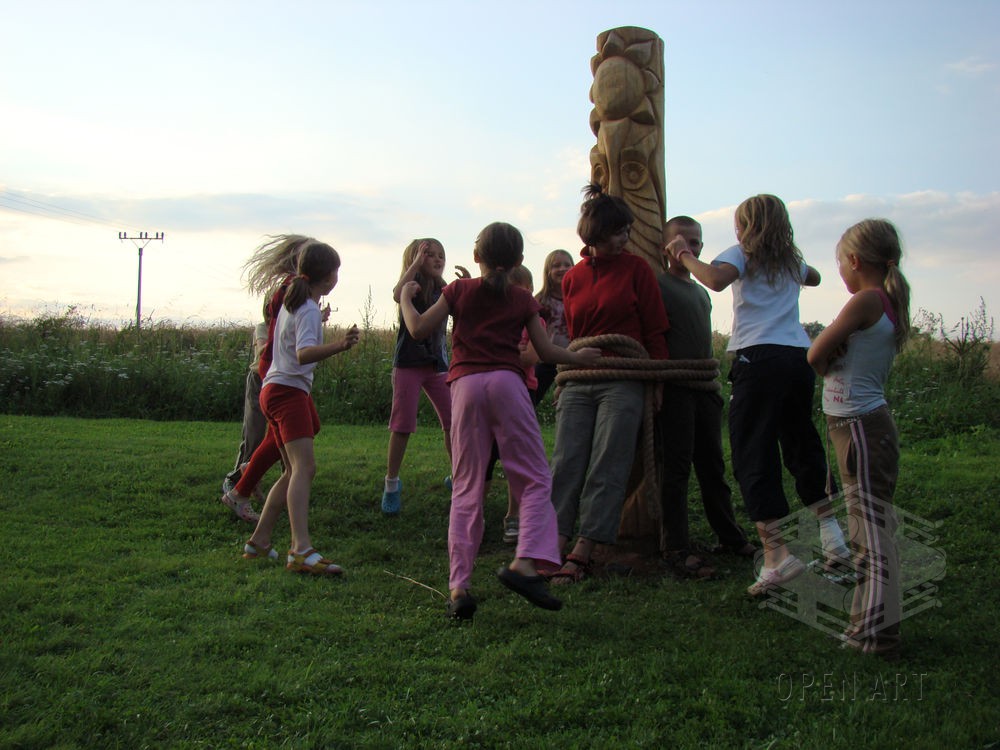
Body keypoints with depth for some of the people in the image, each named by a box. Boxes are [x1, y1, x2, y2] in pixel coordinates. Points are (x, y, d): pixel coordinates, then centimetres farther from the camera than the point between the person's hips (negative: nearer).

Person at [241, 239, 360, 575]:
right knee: (304, 467, -21)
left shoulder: (291, 303, 16)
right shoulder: (310, 310, -12)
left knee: (294, 471, 14)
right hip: (289, 391, -10)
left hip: (275, 392, 10)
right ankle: (301, 550, -34)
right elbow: (304, 354, -28)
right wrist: (339, 346, -44)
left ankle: (259, 541, 18)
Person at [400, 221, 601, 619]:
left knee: (466, 489, 4)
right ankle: (525, 561, -17)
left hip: (465, 385, 2)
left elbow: (418, 329, 9)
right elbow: (546, 351, 11)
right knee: (535, 480, 4)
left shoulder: (459, 290, 12)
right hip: (506, 382, -1)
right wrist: (578, 358, 29)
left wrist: (405, 297, 27)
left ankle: (459, 585, -1)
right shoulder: (523, 300, 11)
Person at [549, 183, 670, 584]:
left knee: (606, 470, -6)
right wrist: (568, 372, 15)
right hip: (578, 381, 4)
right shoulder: (572, 279, 11)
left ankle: (581, 554, -4)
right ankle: (554, 547, -2)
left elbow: (655, 329, 1)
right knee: (565, 463, -4)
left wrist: (658, 381, -2)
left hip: (623, 382, -3)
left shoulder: (636, 268, 1)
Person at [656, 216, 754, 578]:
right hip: (674, 385, -8)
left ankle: (731, 536, 25)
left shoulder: (701, 291, 21)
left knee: (712, 466, 15)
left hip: (704, 386, 8)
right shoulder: (659, 284, -4)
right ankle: (676, 548, 0)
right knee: (676, 467, -5)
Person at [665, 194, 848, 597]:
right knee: (802, 444, 22)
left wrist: (684, 255, -3)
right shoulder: (792, 262, 23)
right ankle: (830, 529, 26)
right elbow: (814, 277, 47)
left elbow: (716, 279, -18)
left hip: (759, 357, -6)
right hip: (800, 356, 6)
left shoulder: (742, 254, 5)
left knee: (754, 457, -6)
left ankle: (777, 553, -15)